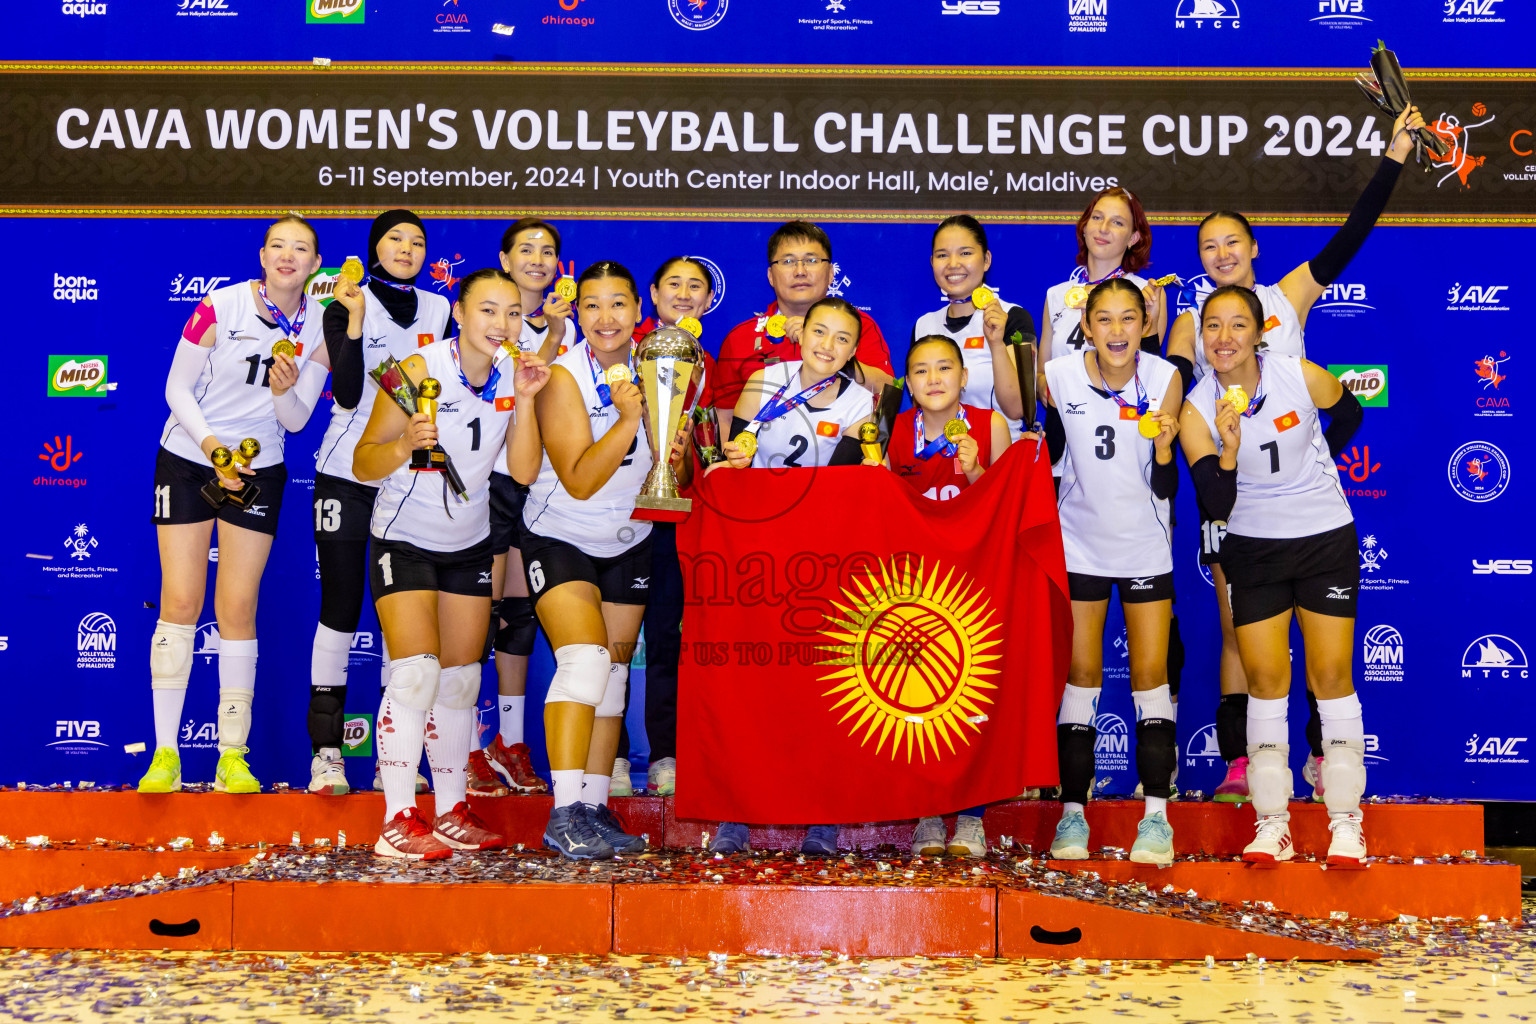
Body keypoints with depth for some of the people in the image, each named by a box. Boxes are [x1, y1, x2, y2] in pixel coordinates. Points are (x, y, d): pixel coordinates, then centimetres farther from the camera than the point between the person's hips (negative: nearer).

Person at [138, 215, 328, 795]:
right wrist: (210, 442, -21)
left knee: (237, 608, -1)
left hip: (258, 470, 2)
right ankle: (165, 753, 4)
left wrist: (286, 390, -22)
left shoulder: (318, 329, -3)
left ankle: (233, 756, 5)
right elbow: (177, 387, -6)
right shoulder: (221, 306, -11)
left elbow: (296, 421, 0)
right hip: (186, 458, -2)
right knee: (180, 602, -5)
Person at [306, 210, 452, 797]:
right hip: (347, 475, -3)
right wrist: (356, 321, -20)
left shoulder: (439, 312, 9)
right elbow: (348, 394, -13)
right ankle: (326, 751, 5)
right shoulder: (345, 307, -1)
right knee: (340, 608, -1)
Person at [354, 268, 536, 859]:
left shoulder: (511, 376, -4)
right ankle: (398, 821, -13)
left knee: (461, 679, 9)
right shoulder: (420, 371, -18)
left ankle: (451, 814, 20)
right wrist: (407, 444, -34)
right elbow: (363, 464, -15)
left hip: (469, 543, 5)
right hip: (405, 538, -5)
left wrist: (524, 401, -20)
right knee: (415, 671, -18)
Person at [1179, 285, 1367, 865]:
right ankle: (1271, 825, 6)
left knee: (1331, 675, -1)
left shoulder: (1302, 377, -14)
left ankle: (1346, 822, 8)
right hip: (1252, 548, 1)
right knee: (1265, 681, 0)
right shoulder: (1196, 410, -13)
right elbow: (1217, 506, -18)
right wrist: (1229, 451, -34)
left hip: (1326, 539, -1)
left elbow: (1349, 414, 9)